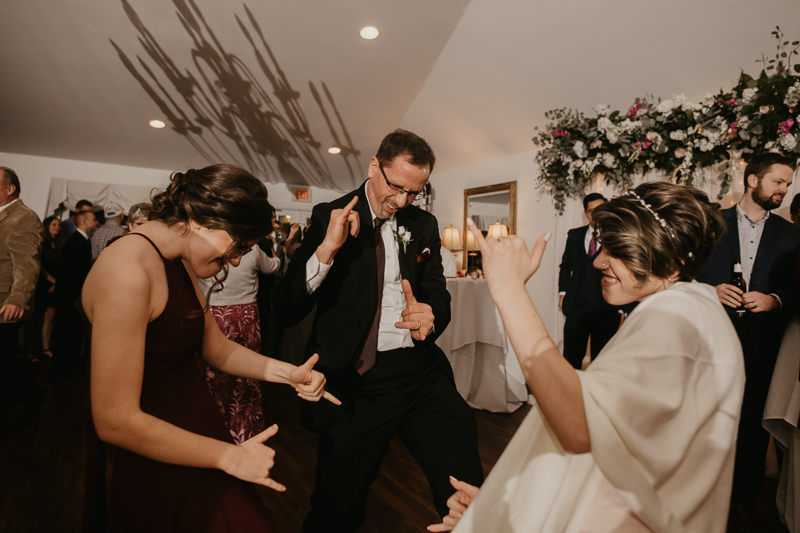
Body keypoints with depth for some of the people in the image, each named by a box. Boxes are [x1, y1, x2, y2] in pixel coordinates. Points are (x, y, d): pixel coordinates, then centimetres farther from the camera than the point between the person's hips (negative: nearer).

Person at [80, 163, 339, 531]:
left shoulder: (180, 263, 4)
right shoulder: (129, 271, -26)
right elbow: (115, 420, -26)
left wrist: (286, 373, -9)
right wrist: (230, 456, -18)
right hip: (164, 471, -8)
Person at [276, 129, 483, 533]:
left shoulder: (424, 225, 7)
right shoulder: (330, 217, -4)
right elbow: (286, 311, -9)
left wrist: (431, 316, -11)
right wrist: (327, 248, -24)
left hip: (422, 372, 3)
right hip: (354, 380, -2)